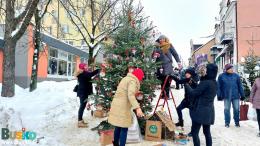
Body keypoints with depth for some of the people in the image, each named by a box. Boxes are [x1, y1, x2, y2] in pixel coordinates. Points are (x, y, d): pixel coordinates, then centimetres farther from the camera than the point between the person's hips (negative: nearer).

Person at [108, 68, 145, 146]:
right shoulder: (133, 81, -12)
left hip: (116, 104, 9)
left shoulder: (126, 78, 18)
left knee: (118, 126, 20)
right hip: (123, 107, -9)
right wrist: (137, 107, -34)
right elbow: (130, 95, -26)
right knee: (124, 128, -1)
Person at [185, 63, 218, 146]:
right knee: (207, 132, 15)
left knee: (194, 133, -1)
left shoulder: (205, 83, -18)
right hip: (209, 111, 9)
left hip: (201, 111, -9)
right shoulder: (214, 83, 8)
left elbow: (193, 93, -14)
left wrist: (186, 85, 2)